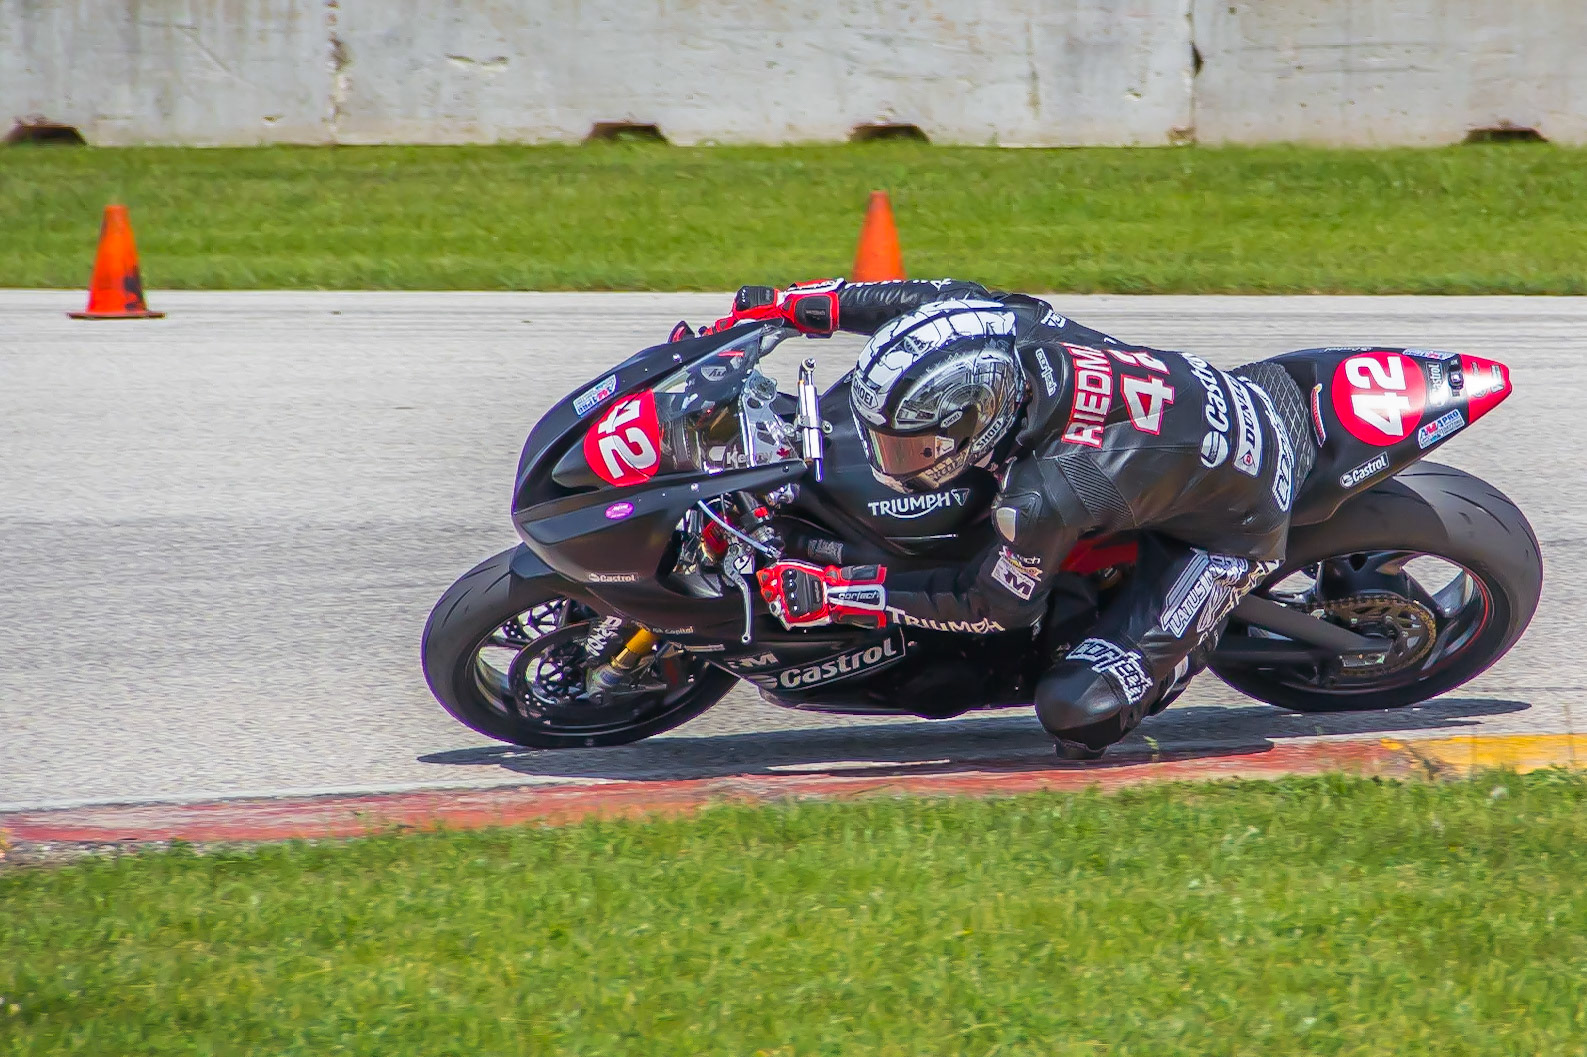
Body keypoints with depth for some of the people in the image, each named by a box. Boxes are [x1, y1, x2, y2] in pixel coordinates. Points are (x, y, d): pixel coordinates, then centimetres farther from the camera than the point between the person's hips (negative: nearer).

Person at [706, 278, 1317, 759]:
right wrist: (787, 304, -3)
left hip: (1232, 537, -7)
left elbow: (995, 607, -20)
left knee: (1080, 716, -15)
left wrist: (835, 595, -20)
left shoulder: (1044, 500, -39)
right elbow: (940, 297, -1)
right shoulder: (1009, 327, -24)